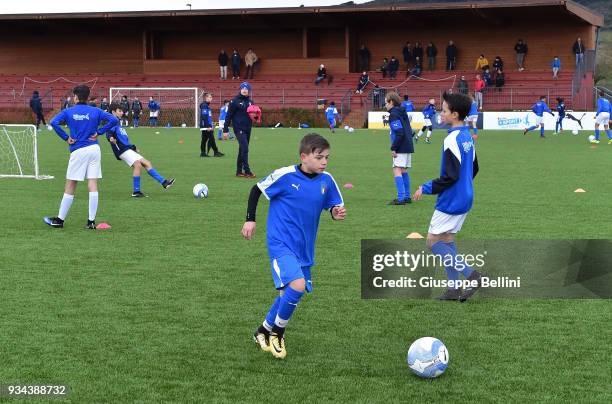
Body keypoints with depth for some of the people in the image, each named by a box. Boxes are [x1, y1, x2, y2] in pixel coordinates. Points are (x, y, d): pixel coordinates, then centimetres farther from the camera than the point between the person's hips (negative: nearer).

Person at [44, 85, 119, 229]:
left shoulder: (68, 112, 0)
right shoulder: (96, 111, 5)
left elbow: (53, 122, -13)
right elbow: (114, 120, -4)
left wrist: (66, 138, -5)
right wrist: (99, 132, 1)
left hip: (78, 151, -2)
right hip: (94, 149, 2)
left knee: (70, 186, 5)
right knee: (93, 185, 1)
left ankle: (60, 220, 13)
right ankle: (91, 221, 0)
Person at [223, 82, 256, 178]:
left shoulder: (250, 101, 12)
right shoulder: (235, 101, -6)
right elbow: (229, 116, -6)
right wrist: (225, 129, -9)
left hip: (248, 128, 7)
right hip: (239, 128, -7)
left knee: (242, 149, 10)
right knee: (244, 148, -14)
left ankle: (239, 171, 17)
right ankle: (247, 171, -13)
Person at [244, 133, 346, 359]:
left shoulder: (326, 181, -2)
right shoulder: (285, 176, -15)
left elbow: (334, 206, 10)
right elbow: (257, 190, -2)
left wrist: (337, 213, -13)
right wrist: (250, 219, -3)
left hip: (304, 248, 6)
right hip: (281, 243, -6)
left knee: (289, 294, 16)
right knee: (297, 285, -24)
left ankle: (263, 332, 39)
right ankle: (277, 332, -1)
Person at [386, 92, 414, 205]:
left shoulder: (393, 114, -12)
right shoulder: (403, 113, 16)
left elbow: (399, 132, -20)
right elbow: (409, 130, 19)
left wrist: (393, 148, -16)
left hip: (401, 148, -9)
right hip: (408, 146, 9)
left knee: (397, 170, -10)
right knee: (404, 171, 14)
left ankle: (401, 198, -16)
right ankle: (407, 197, 17)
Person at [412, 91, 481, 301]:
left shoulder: (452, 140, -21)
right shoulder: (467, 136, 8)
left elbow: (450, 177, -23)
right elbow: (474, 168, 18)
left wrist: (426, 188, -14)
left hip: (451, 201, -9)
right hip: (465, 198, 9)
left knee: (433, 240, -2)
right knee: (446, 239, 14)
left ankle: (470, 274, -8)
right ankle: (454, 288, 13)